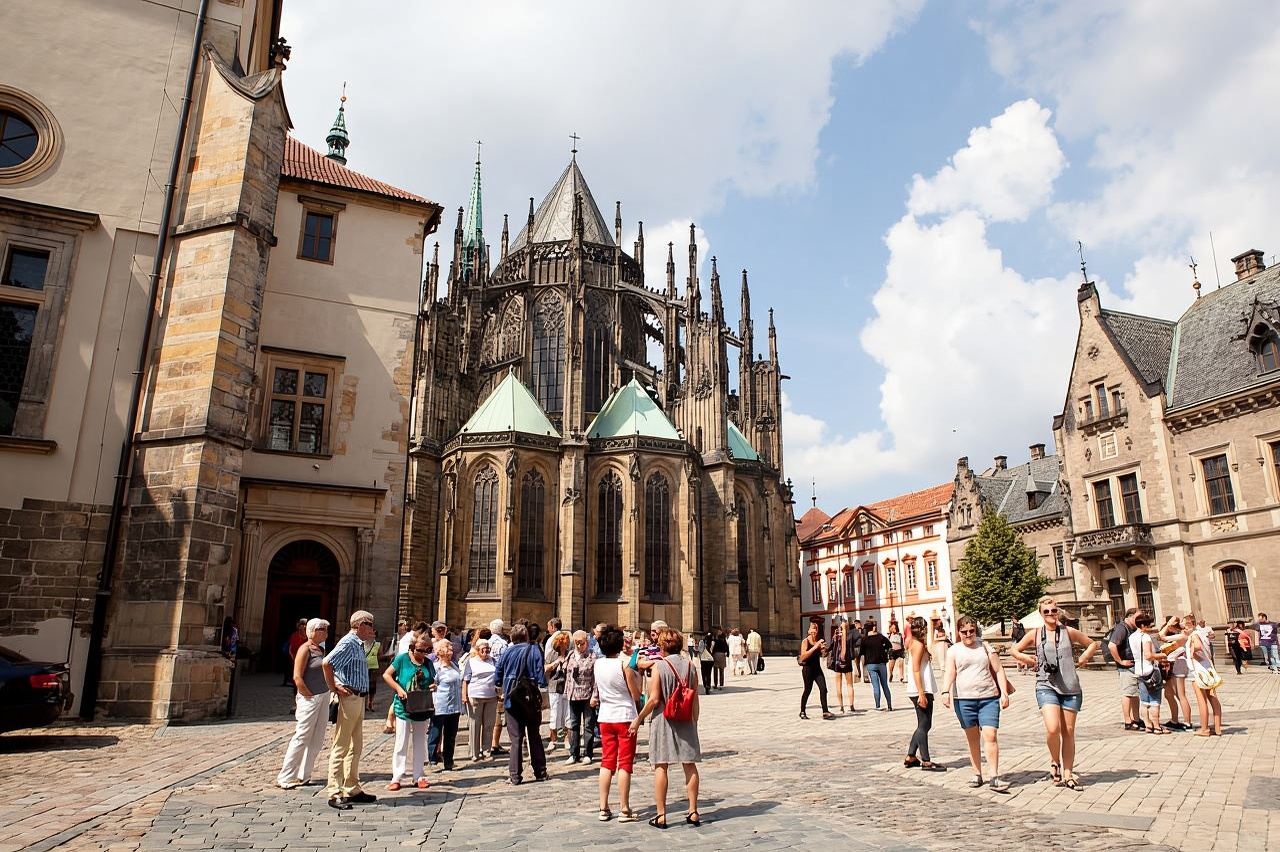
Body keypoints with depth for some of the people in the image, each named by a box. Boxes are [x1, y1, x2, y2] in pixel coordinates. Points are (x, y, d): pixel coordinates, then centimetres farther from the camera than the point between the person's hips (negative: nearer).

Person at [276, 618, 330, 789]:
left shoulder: (321, 649, 13)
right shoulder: (305, 649, -11)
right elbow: (297, 677, -17)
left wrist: (327, 695, 9)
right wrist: (309, 696, -14)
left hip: (324, 697, 8)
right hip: (309, 698, -8)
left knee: (317, 740, 10)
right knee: (301, 738, -3)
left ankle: (303, 776, 19)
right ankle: (285, 778, 7)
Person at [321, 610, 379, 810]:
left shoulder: (359, 644, 15)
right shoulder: (348, 643, -14)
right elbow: (326, 663, -27)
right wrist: (334, 688, -19)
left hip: (358, 698, 10)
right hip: (349, 698, -10)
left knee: (356, 747, 15)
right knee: (341, 746, -4)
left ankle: (352, 790, 24)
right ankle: (334, 793, 2)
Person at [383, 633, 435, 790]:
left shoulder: (428, 663, 7)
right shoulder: (402, 658, -7)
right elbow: (386, 674, -6)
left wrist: (434, 685, -5)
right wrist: (398, 689, -17)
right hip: (404, 707, -4)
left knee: (419, 743, 11)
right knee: (401, 743, 0)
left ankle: (417, 776, 19)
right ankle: (397, 778, 9)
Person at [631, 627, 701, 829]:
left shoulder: (659, 666, -10)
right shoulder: (690, 666, 2)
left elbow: (654, 699, -13)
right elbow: (695, 700, 5)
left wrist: (638, 719, -2)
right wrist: (694, 722, 17)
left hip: (663, 721, -4)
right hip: (686, 722, 4)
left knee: (660, 767, 3)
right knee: (690, 766, 10)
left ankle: (661, 815, 6)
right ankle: (693, 812, 14)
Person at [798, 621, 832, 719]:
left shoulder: (818, 641, 7)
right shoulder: (805, 641, -10)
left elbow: (822, 654, 17)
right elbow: (803, 656, -21)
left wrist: (823, 649, -6)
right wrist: (815, 647, -25)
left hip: (817, 668, 5)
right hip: (808, 669, -5)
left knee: (823, 689, -5)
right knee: (807, 690, 3)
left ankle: (825, 712, -2)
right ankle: (802, 712, 19)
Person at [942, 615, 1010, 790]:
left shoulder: (985, 648, 10)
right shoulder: (954, 650, 5)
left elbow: (998, 671, 9)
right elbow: (949, 673, -7)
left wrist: (1004, 693, -1)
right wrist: (946, 692, -22)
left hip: (989, 698, 0)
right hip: (964, 699, 0)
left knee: (990, 735, -11)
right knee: (973, 738, 8)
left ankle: (995, 778, -9)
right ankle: (977, 775, 19)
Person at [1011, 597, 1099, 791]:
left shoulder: (1069, 632, 4)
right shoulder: (1035, 634, 2)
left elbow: (1093, 644, 18)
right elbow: (1015, 651, 14)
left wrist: (1081, 661, 7)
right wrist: (1033, 662, 3)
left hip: (1071, 688, 2)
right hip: (1047, 686, -2)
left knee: (1068, 732, 7)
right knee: (1053, 728, -19)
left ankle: (1068, 775, 19)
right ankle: (1055, 761, 9)